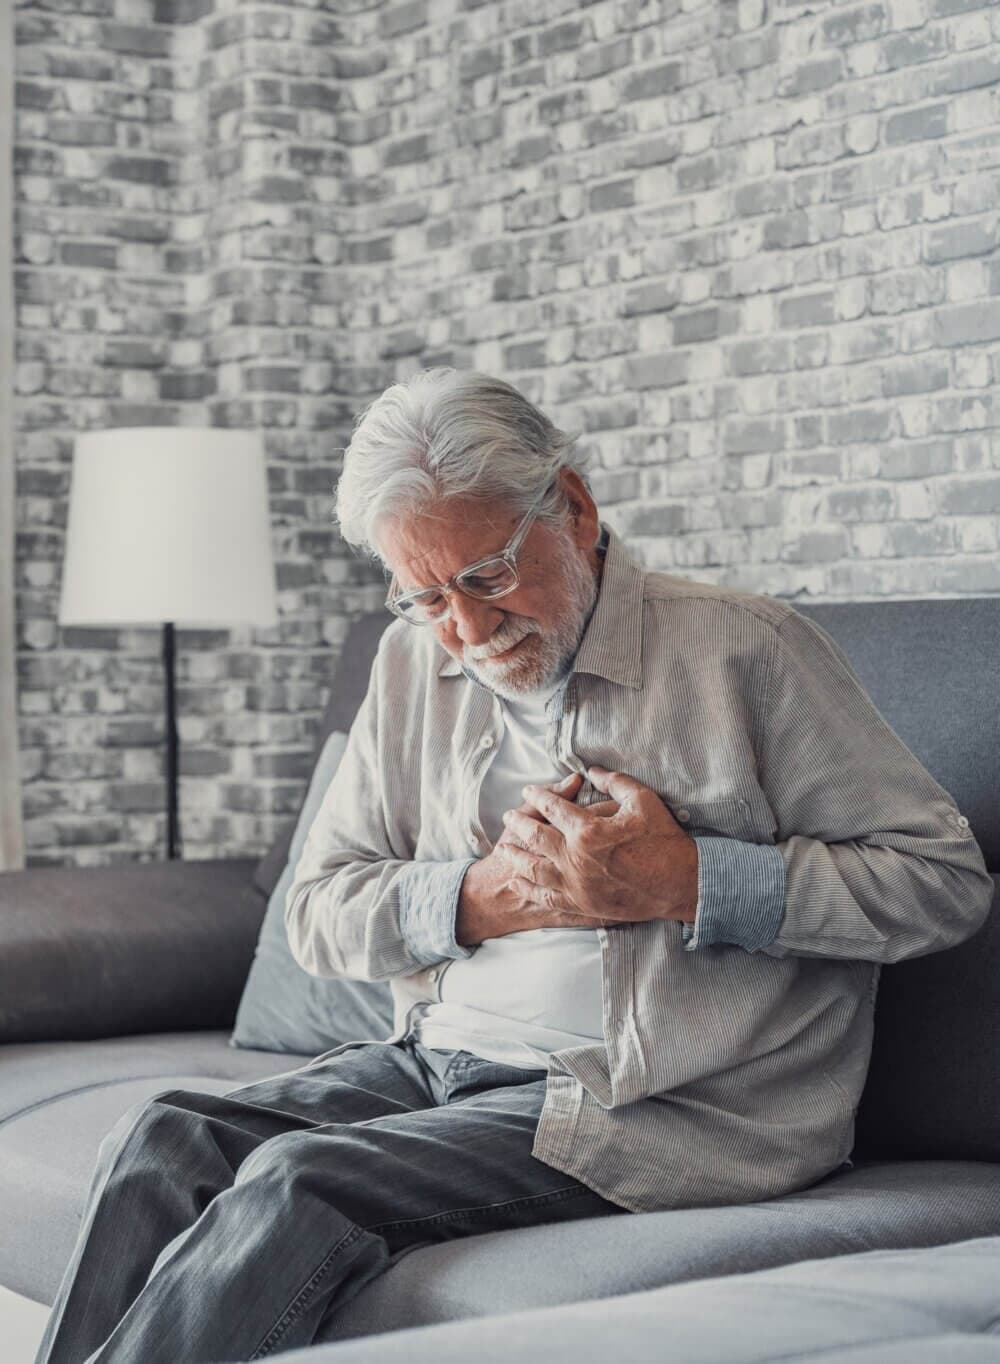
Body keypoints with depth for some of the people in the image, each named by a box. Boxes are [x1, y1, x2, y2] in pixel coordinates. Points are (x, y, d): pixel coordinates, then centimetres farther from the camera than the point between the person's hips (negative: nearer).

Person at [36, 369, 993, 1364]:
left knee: (299, 1184, -25)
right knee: (159, 1145, -17)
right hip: (435, 1061, 6)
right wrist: (481, 897, -8)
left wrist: (685, 881, -16)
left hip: (662, 1099, -6)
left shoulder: (743, 648, -5)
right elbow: (317, 910, 12)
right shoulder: (415, 663, 12)